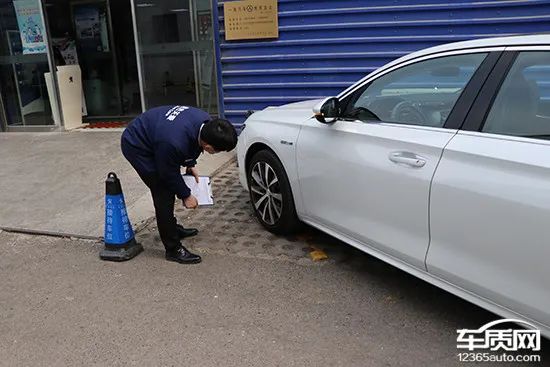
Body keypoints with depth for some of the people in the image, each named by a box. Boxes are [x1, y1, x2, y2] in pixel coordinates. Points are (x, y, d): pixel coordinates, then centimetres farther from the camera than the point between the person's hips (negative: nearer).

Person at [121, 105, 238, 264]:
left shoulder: (207, 123, -19)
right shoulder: (174, 143, -41)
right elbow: (169, 173, -21)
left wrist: (190, 165, 3)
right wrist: (186, 195, -8)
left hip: (151, 136, 9)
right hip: (136, 147, -8)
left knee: (169, 188, 18)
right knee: (163, 194, -10)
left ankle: (172, 228, 38)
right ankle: (173, 249, 0)